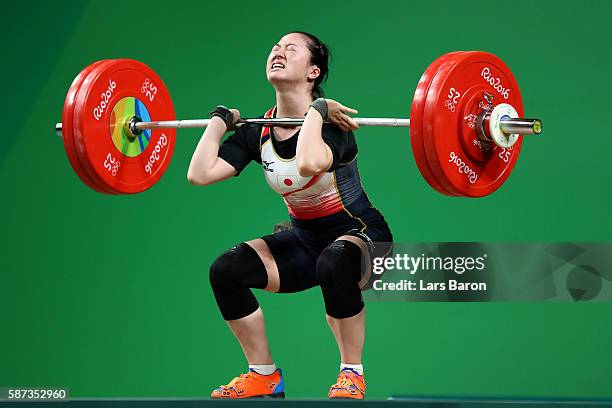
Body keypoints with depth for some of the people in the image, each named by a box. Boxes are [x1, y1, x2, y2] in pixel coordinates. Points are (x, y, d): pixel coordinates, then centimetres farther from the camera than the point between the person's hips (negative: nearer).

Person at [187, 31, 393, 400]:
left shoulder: (331, 122, -23)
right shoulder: (258, 131, -5)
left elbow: (309, 164, -47)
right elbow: (200, 173, -16)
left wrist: (315, 110, -33)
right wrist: (221, 119, -7)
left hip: (359, 234, -6)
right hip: (305, 238, 6)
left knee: (334, 265, -41)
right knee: (226, 271, -16)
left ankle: (352, 373, -20)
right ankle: (264, 376, 0)